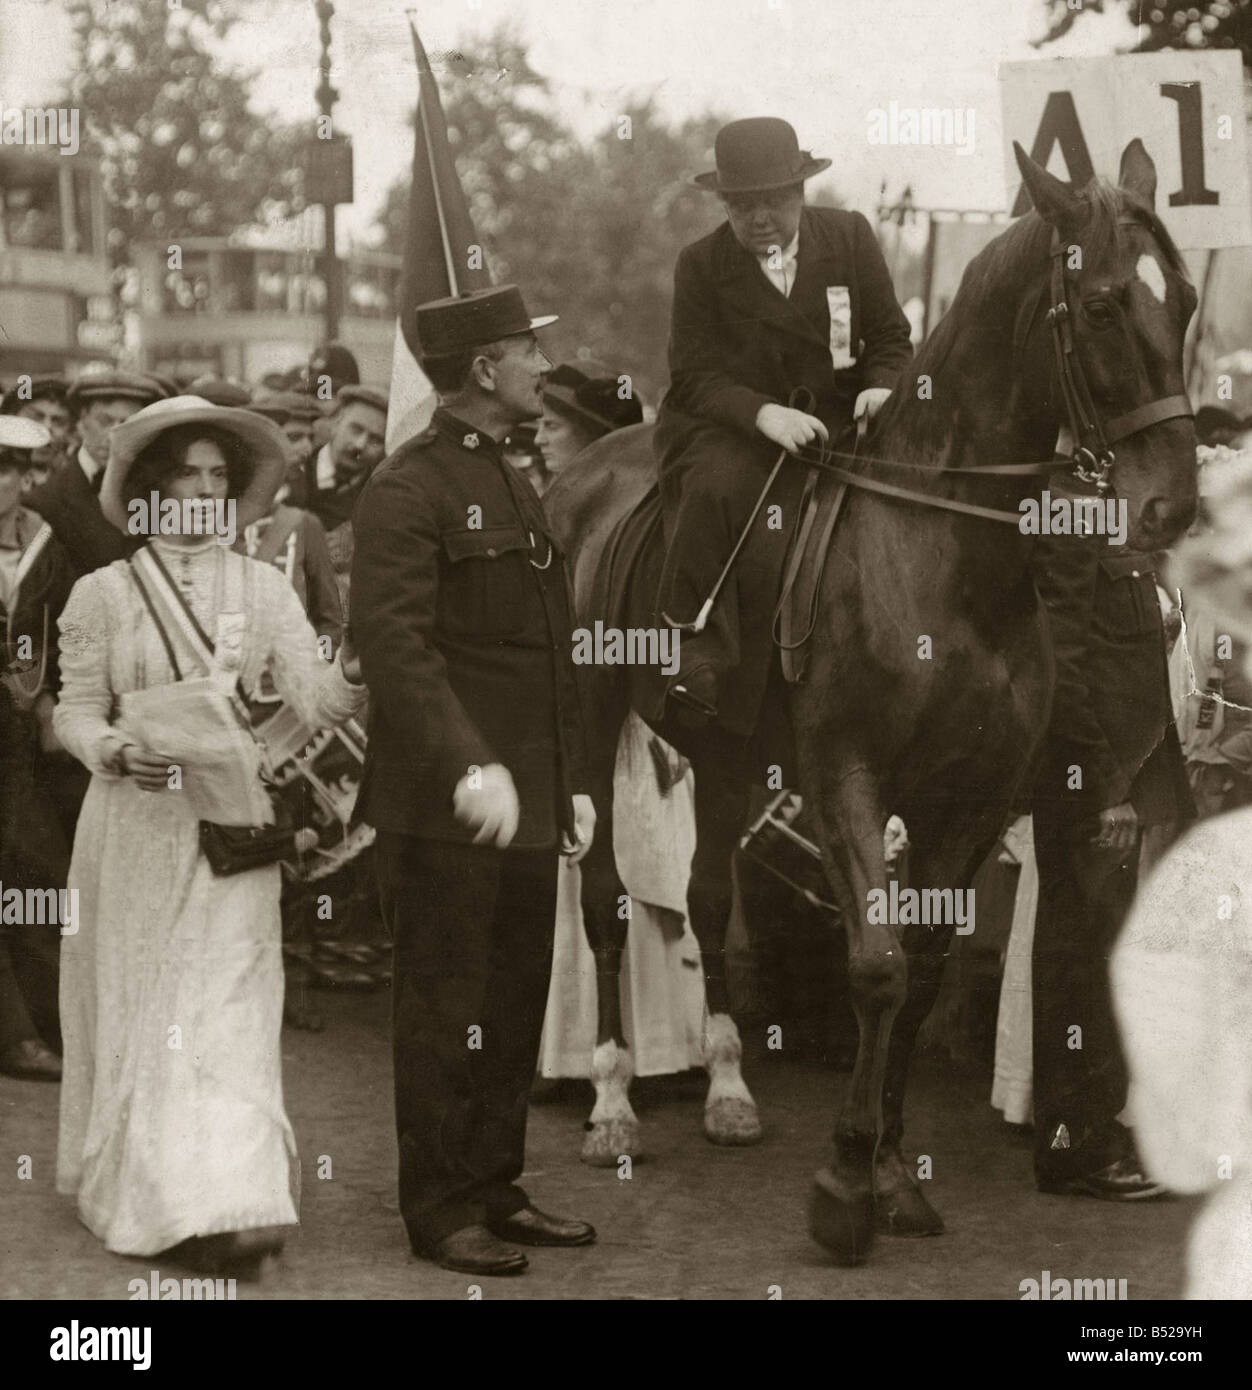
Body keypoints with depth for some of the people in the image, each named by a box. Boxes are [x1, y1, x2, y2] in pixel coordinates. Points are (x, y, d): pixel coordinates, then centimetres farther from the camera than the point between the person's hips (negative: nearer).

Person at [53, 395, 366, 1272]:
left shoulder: (264, 590, 6)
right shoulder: (103, 594, 2)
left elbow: (313, 699, -1)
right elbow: (76, 710, 4)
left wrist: (354, 679, -23)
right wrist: (117, 751, -17)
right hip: (136, 827, -1)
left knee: (230, 1005, -6)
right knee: (140, 1007, 1)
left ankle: (229, 1200, -8)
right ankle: (142, 1190, 7)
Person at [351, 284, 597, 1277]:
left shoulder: (518, 492, 18)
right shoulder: (407, 492, -12)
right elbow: (394, 641, -23)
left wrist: (573, 780, 17)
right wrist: (469, 764, -32)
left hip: (529, 809, 9)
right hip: (442, 811, -9)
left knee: (516, 1008, 14)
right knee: (445, 1009, -1)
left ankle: (497, 1190, 23)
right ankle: (440, 1210, 6)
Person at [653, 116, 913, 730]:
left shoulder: (849, 236, 5)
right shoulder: (701, 264, 0)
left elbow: (890, 339, 12)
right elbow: (695, 376, -6)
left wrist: (881, 386, -12)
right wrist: (764, 413, -25)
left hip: (834, 420, 1)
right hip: (728, 426, -1)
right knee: (714, 488, -35)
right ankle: (694, 650, -31)